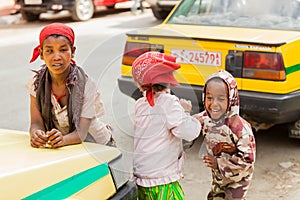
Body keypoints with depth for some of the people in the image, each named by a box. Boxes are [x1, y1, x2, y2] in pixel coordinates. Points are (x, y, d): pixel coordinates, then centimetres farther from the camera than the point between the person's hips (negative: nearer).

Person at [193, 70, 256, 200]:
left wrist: (219, 163, -27)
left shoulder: (239, 127, -32)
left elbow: (248, 159, -28)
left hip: (236, 180, -6)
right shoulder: (204, 118, -14)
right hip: (218, 178, 6)